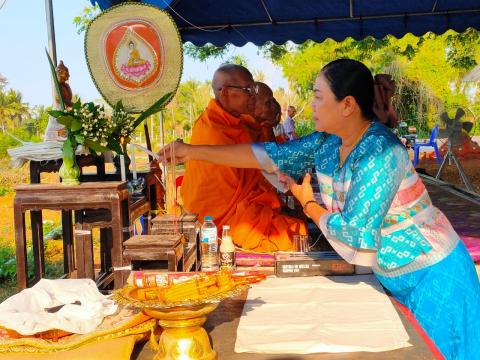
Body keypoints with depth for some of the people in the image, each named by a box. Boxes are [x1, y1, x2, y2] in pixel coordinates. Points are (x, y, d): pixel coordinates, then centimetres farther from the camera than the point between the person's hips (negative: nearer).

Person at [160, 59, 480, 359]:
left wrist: (308, 204, -11)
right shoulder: (326, 144, -4)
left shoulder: (381, 152, -28)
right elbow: (272, 155, -1)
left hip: (430, 275, -7)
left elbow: (357, 232, -28)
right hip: (393, 275, 7)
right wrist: (193, 151, -3)